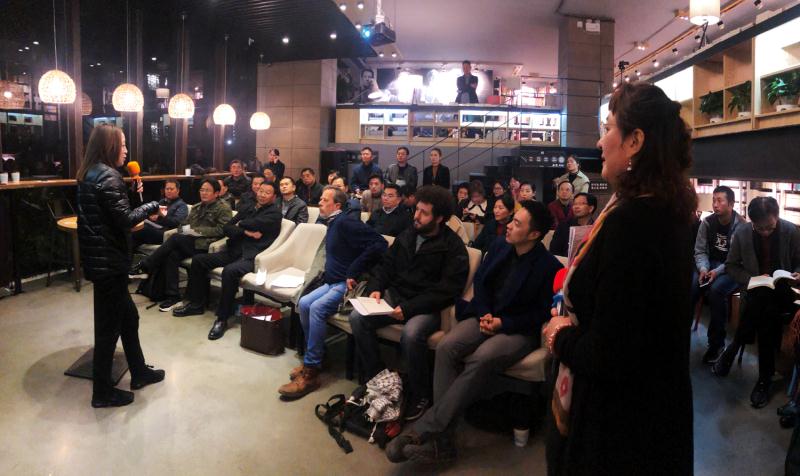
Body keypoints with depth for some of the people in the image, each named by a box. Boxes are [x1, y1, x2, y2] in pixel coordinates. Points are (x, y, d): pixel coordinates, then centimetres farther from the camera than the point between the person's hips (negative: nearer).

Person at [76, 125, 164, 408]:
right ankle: (102, 392, 15)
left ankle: (139, 372, 34)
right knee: (109, 325, 2)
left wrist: (131, 193, 10)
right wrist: (152, 206, -7)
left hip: (97, 257, 10)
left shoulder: (89, 174, 12)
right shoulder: (108, 176, -17)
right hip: (108, 260, -10)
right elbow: (124, 220, -20)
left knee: (128, 315, 20)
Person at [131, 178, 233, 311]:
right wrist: (185, 230, -1)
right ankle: (172, 296, -22)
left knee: (175, 238, -28)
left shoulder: (224, 208, 4)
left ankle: (145, 266, -17)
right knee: (172, 255, -26)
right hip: (188, 242, 6)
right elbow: (183, 224, 24)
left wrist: (199, 230, -13)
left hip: (206, 245, -6)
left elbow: (222, 230, -9)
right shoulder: (196, 208, 27)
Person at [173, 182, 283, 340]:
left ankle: (222, 318, -23)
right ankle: (197, 303, 14)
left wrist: (240, 224, 4)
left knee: (229, 271, -35)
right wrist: (245, 232, -10)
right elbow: (227, 228, 8)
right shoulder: (247, 208, 19)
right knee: (198, 260, 0)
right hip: (233, 251, 8)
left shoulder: (274, 212, 0)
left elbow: (255, 223, -18)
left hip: (252, 257, -8)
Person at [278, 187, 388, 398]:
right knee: (304, 304, -9)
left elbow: (379, 245, -26)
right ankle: (315, 356, 5)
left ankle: (310, 372, -19)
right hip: (332, 282, 9)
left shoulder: (345, 223, -15)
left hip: (347, 285, -9)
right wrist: (327, 274, 7)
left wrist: (353, 273, -21)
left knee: (316, 308, -26)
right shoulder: (332, 224, 16)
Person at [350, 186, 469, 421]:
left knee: (411, 334, -35)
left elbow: (447, 290, -14)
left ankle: (421, 395, -10)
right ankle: (376, 379, -2)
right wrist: (375, 288, -3)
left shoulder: (453, 247, -7)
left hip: (426, 307, -6)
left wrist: (409, 308, -21)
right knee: (357, 318, -17)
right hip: (394, 295, 6)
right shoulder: (407, 236, 13)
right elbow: (385, 265, 18)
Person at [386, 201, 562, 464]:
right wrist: (485, 314, -3)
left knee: (480, 360, -36)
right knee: (446, 347, -25)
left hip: (519, 330, -5)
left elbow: (543, 312, -8)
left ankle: (423, 430, -31)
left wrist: (503, 323, -15)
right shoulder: (499, 246, 8)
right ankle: (443, 439, -27)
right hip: (486, 316, 5)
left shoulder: (549, 266, -10)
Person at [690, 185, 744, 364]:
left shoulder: (741, 226, -11)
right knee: (689, 285, -26)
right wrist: (703, 269, -14)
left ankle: (716, 343, -19)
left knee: (716, 289, -34)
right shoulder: (707, 222, 2)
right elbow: (700, 250, 4)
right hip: (710, 264, 4)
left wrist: (718, 271, -25)